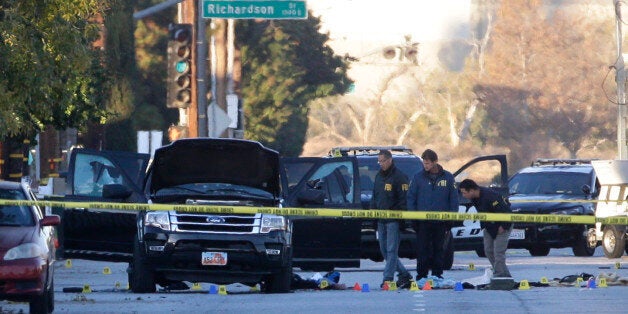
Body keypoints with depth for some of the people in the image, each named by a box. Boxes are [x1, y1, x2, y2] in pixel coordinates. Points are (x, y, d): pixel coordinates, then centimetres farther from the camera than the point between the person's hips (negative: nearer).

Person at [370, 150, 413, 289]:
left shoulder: (399, 177, -8)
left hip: (393, 219, -8)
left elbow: (404, 198, -12)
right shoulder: (378, 176, 16)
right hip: (380, 219, 8)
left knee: (391, 250, -8)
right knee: (384, 250, 9)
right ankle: (404, 275, 17)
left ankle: (388, 278, -9)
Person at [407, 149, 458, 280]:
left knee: (439, 249, 7)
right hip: (423, 221, -1)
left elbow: (454, 199, 7)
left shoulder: (447, 177, 3)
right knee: (422, 249, -2)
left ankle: (437, 275, 14)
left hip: (441, 221, 1)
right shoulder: (418, 177, 2)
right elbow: (411, 198, 4)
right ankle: (421, 276, 2)